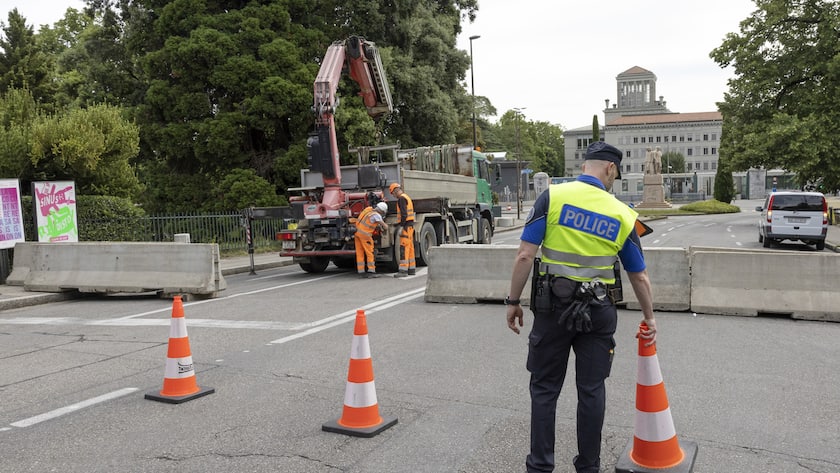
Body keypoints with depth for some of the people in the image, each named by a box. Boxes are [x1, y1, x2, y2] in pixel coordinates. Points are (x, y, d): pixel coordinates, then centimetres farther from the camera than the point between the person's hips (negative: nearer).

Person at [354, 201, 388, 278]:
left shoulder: (369, 208, 8)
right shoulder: (376, 215, -15)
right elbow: (385, 226, -12)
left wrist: (379, 226, 24)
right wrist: (385, 229, 11)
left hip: (357, 231, 8)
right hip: (365, 234, -8)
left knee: (359, 253, 7)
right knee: (370, 254, -1)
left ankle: (361, 272, 9)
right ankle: (371, 272, -2)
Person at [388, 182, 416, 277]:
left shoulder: (401, 198, -12)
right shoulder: (407, 197, 20)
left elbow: (404, 214, -21)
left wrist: (402, 226, -22)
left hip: (406, 226, -10)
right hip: (410, 225, 10)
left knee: (404, 248, -12)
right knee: (410, 247, 12)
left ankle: (403, 270, -15)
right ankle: (411, 269, 15)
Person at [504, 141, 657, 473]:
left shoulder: (553, 196, -7)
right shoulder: (622, 215, 0)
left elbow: (525, 255, -12)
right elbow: (639, 276, 7)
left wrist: (513, 301, -2)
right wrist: (649, 319, 20)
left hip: (553, 307, -1)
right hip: (598, 312, 2)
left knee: (544, 389, 10)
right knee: (591, 390, 12)